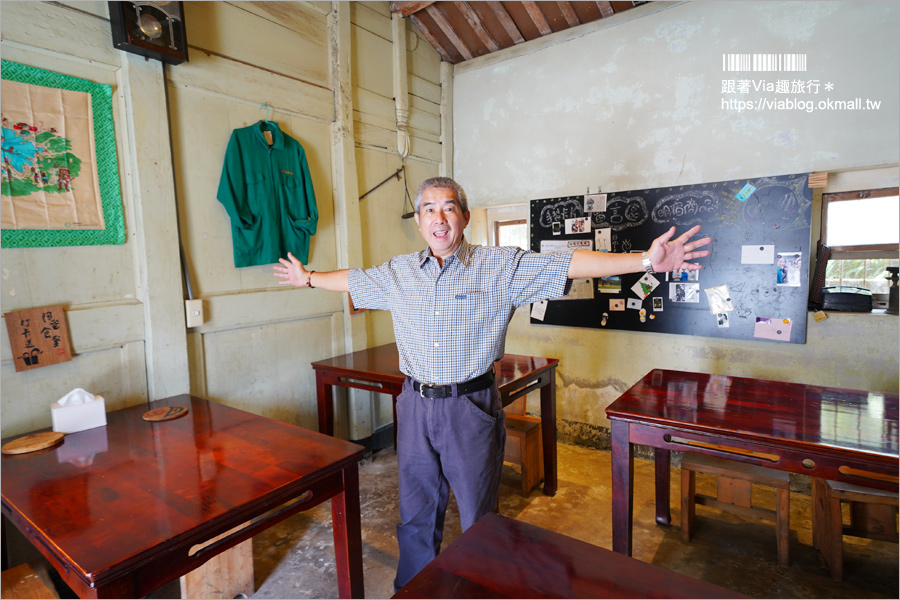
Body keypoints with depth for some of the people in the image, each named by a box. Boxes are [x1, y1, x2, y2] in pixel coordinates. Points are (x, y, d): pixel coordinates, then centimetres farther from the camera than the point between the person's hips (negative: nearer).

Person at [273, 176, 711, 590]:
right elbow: (352, 280, 21)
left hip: (472, 407, -3)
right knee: (415, 513, 20)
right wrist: (308, 278, 33)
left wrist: (645, 261, -21)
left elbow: (568, 264, -14)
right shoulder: (397, 273, 5)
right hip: (415, 406, 4)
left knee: (478, 518, 13)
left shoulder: (502, 267, -7)